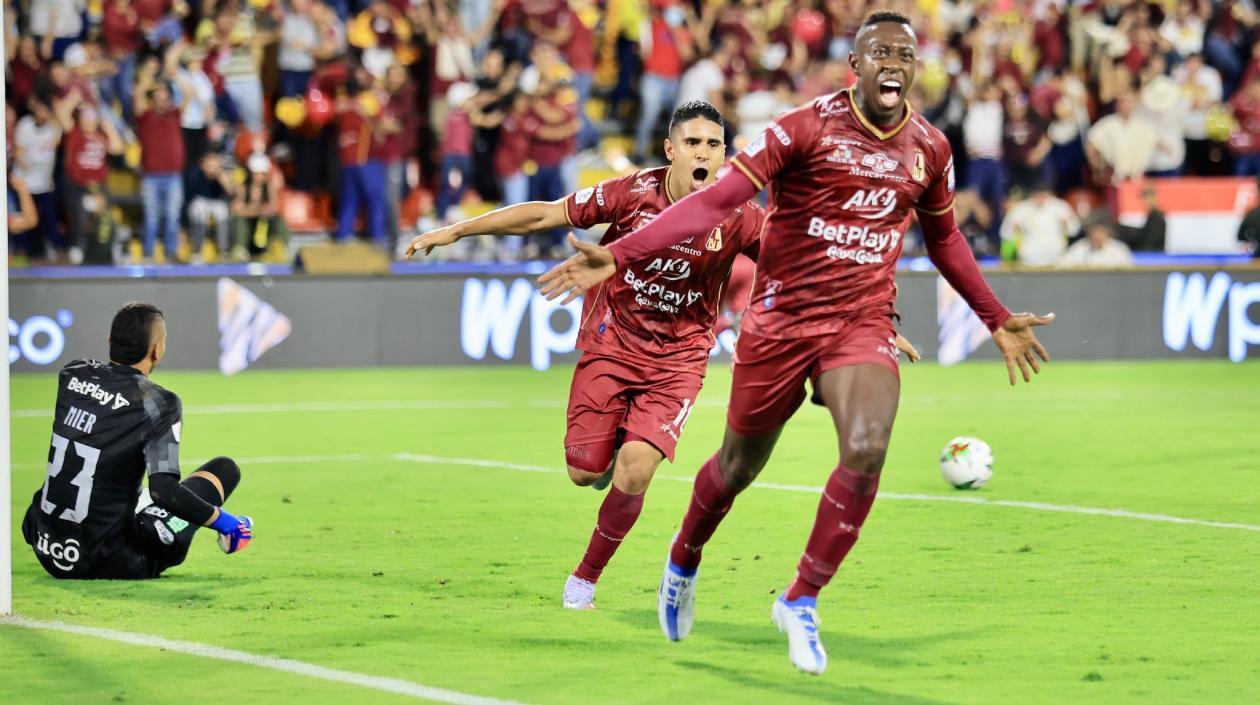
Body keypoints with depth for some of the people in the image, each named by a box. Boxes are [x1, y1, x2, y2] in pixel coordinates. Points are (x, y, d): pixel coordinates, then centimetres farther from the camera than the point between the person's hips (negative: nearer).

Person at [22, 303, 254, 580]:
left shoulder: (72, 374, 2)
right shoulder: (158, 402, -15)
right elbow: (164, 491, -23)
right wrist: (222, 519, -10)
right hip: (110, 564, -6)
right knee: (224, 468, 6)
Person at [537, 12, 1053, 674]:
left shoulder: (930, 148, 3)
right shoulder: (806, 127, -12)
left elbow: (943, 240, 22)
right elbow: (715, 201, -17)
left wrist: (998, 321, 26)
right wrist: (616, 255, -26)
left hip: (864, 321, 3)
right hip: (781, 316, -2)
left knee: (866, 449, -22)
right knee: (739, 466, 11)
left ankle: (801, 601, -8)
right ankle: (683, 562, 44)